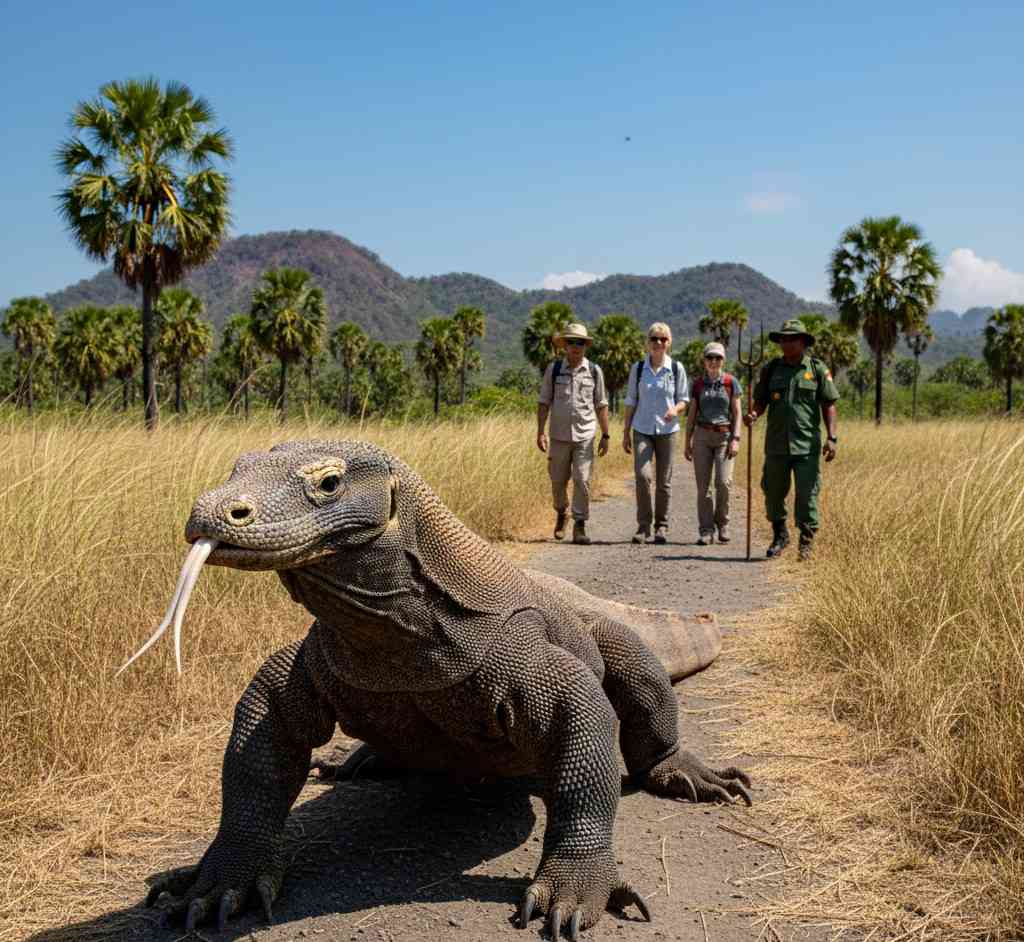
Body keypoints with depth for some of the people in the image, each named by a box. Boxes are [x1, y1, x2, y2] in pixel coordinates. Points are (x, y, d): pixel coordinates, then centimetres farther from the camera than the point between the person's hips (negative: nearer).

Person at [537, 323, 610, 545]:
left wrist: (606, 435, 6)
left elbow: (601, 405, 9)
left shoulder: (594, 371, 4)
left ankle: (579, 526, 0)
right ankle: (561, 514, 35)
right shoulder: (553, 369, 3)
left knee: (582, 481, -7)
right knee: (558, 481, 8)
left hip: (585, 435, -1)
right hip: (559, 435, 1)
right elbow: (544, 402, 4)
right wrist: (540, 432, -3)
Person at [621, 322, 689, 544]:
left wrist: (675, 409, -18)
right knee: (642, 475, -15)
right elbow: (631, 402, 8)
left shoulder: (677, 369, 1)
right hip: (642, 430, 0)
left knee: (663, 481, 4)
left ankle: (662, 526, 17)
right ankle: (643, 526, -6)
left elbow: (683, 400, 5)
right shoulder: (638, 368, 3)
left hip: (667, 430, 0)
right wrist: (626, 432, 6)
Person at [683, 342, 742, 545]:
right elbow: (692, 415, 11)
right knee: (703, 486, -2)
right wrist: (687, 442, 8)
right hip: (702, 436, 2)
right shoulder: (698, 384, 8)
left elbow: (737, 413, 2)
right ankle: (706, 531, 4)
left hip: (725, 435, -2)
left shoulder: (731, 382, 2)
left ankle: (722, 523, 8)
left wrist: (736, 439, -8)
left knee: (723, 482, -14)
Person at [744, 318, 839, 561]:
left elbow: (829, 405, 2)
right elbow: (761, 401, 11)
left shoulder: (818, 369, 3)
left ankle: (806, 543, 10)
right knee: (773, 493, 8)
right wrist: (753, 414, -13)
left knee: (807, 495, -3)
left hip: (807, 446, -2)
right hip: (776, 445, 2)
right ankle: (779, 536, 28)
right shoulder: (770, 369, 8)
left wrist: (832, 438, -7)